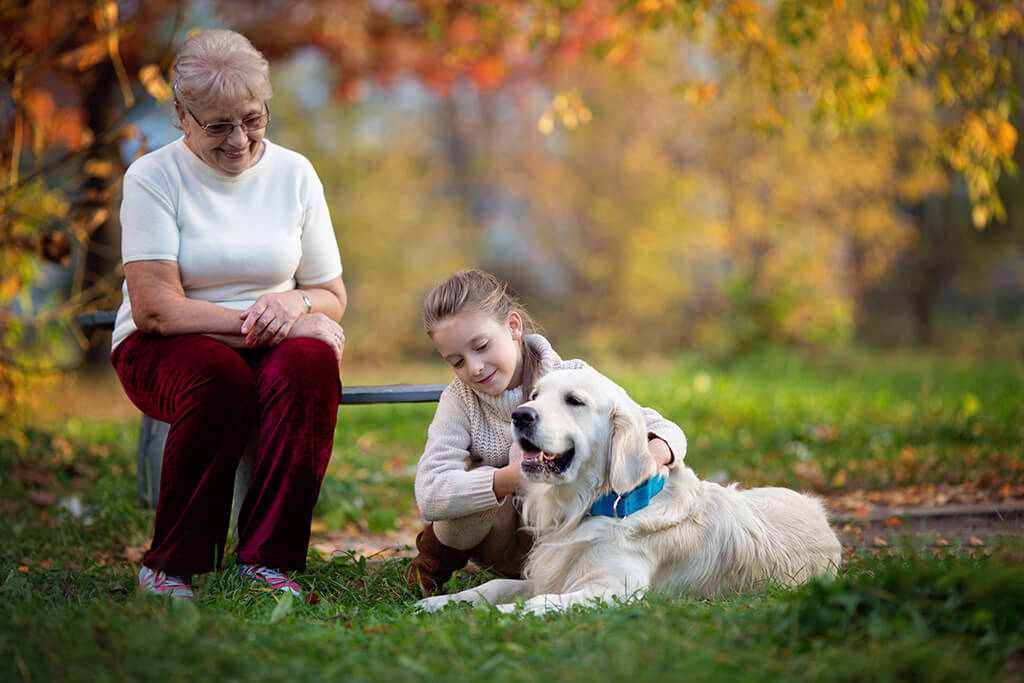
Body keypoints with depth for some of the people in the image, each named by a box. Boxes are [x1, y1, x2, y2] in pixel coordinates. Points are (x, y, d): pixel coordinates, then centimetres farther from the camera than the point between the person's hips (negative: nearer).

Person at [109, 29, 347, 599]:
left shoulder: (294, 174, 7)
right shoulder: (153, 178, -5)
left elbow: (333, 299, 10)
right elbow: (155, 310, -14)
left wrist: (295, 303, -15)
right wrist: (257, 320, -20)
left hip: (271, 343, 3)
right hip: (163, 351, -3)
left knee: (311, 361, -32)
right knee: (220, 377, -37)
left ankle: (269, 560, -27)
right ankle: (170, 568, -23)